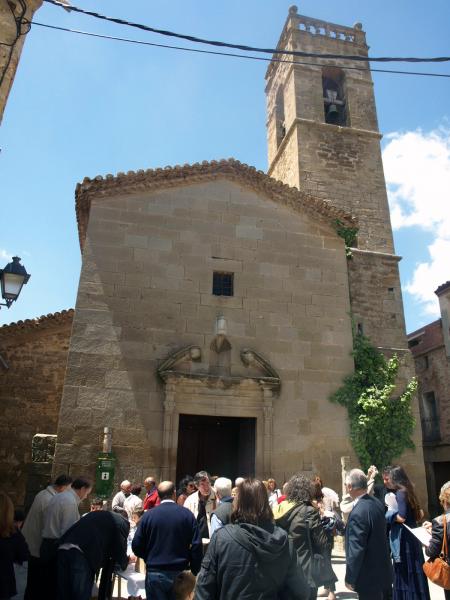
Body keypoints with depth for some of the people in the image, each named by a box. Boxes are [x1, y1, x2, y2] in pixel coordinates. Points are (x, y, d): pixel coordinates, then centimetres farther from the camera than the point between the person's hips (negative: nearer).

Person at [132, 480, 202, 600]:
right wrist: (195, 571, 3)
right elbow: (196, 546, -9)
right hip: (180, 573, 1)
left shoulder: (148, 515, -7)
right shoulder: (187, 514, -7)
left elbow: (136, 546, -3)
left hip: (155, 573, 0)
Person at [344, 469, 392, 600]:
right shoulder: (377, 503, 0)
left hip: (369, 577, -8)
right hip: (382, 571, 8)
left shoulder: (358, 513, -28)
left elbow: (356, 550, -24)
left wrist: (350, 578, -13)